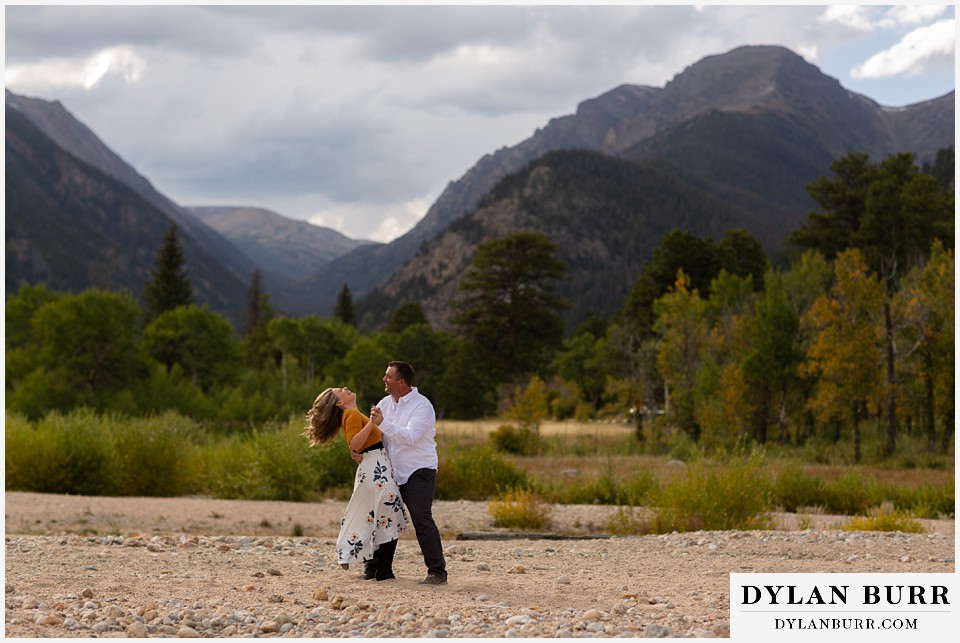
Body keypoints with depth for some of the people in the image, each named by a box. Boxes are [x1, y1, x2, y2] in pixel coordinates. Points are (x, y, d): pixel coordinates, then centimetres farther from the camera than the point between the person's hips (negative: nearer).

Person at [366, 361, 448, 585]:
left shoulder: (422, 406, -13)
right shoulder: (386, 402, 9)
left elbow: (410, 437, -26)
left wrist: (383, 423, -30)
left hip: (419, 473, -7)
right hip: (393, 472, 8)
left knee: (422, 519, -17)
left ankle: (437, 572, -14)